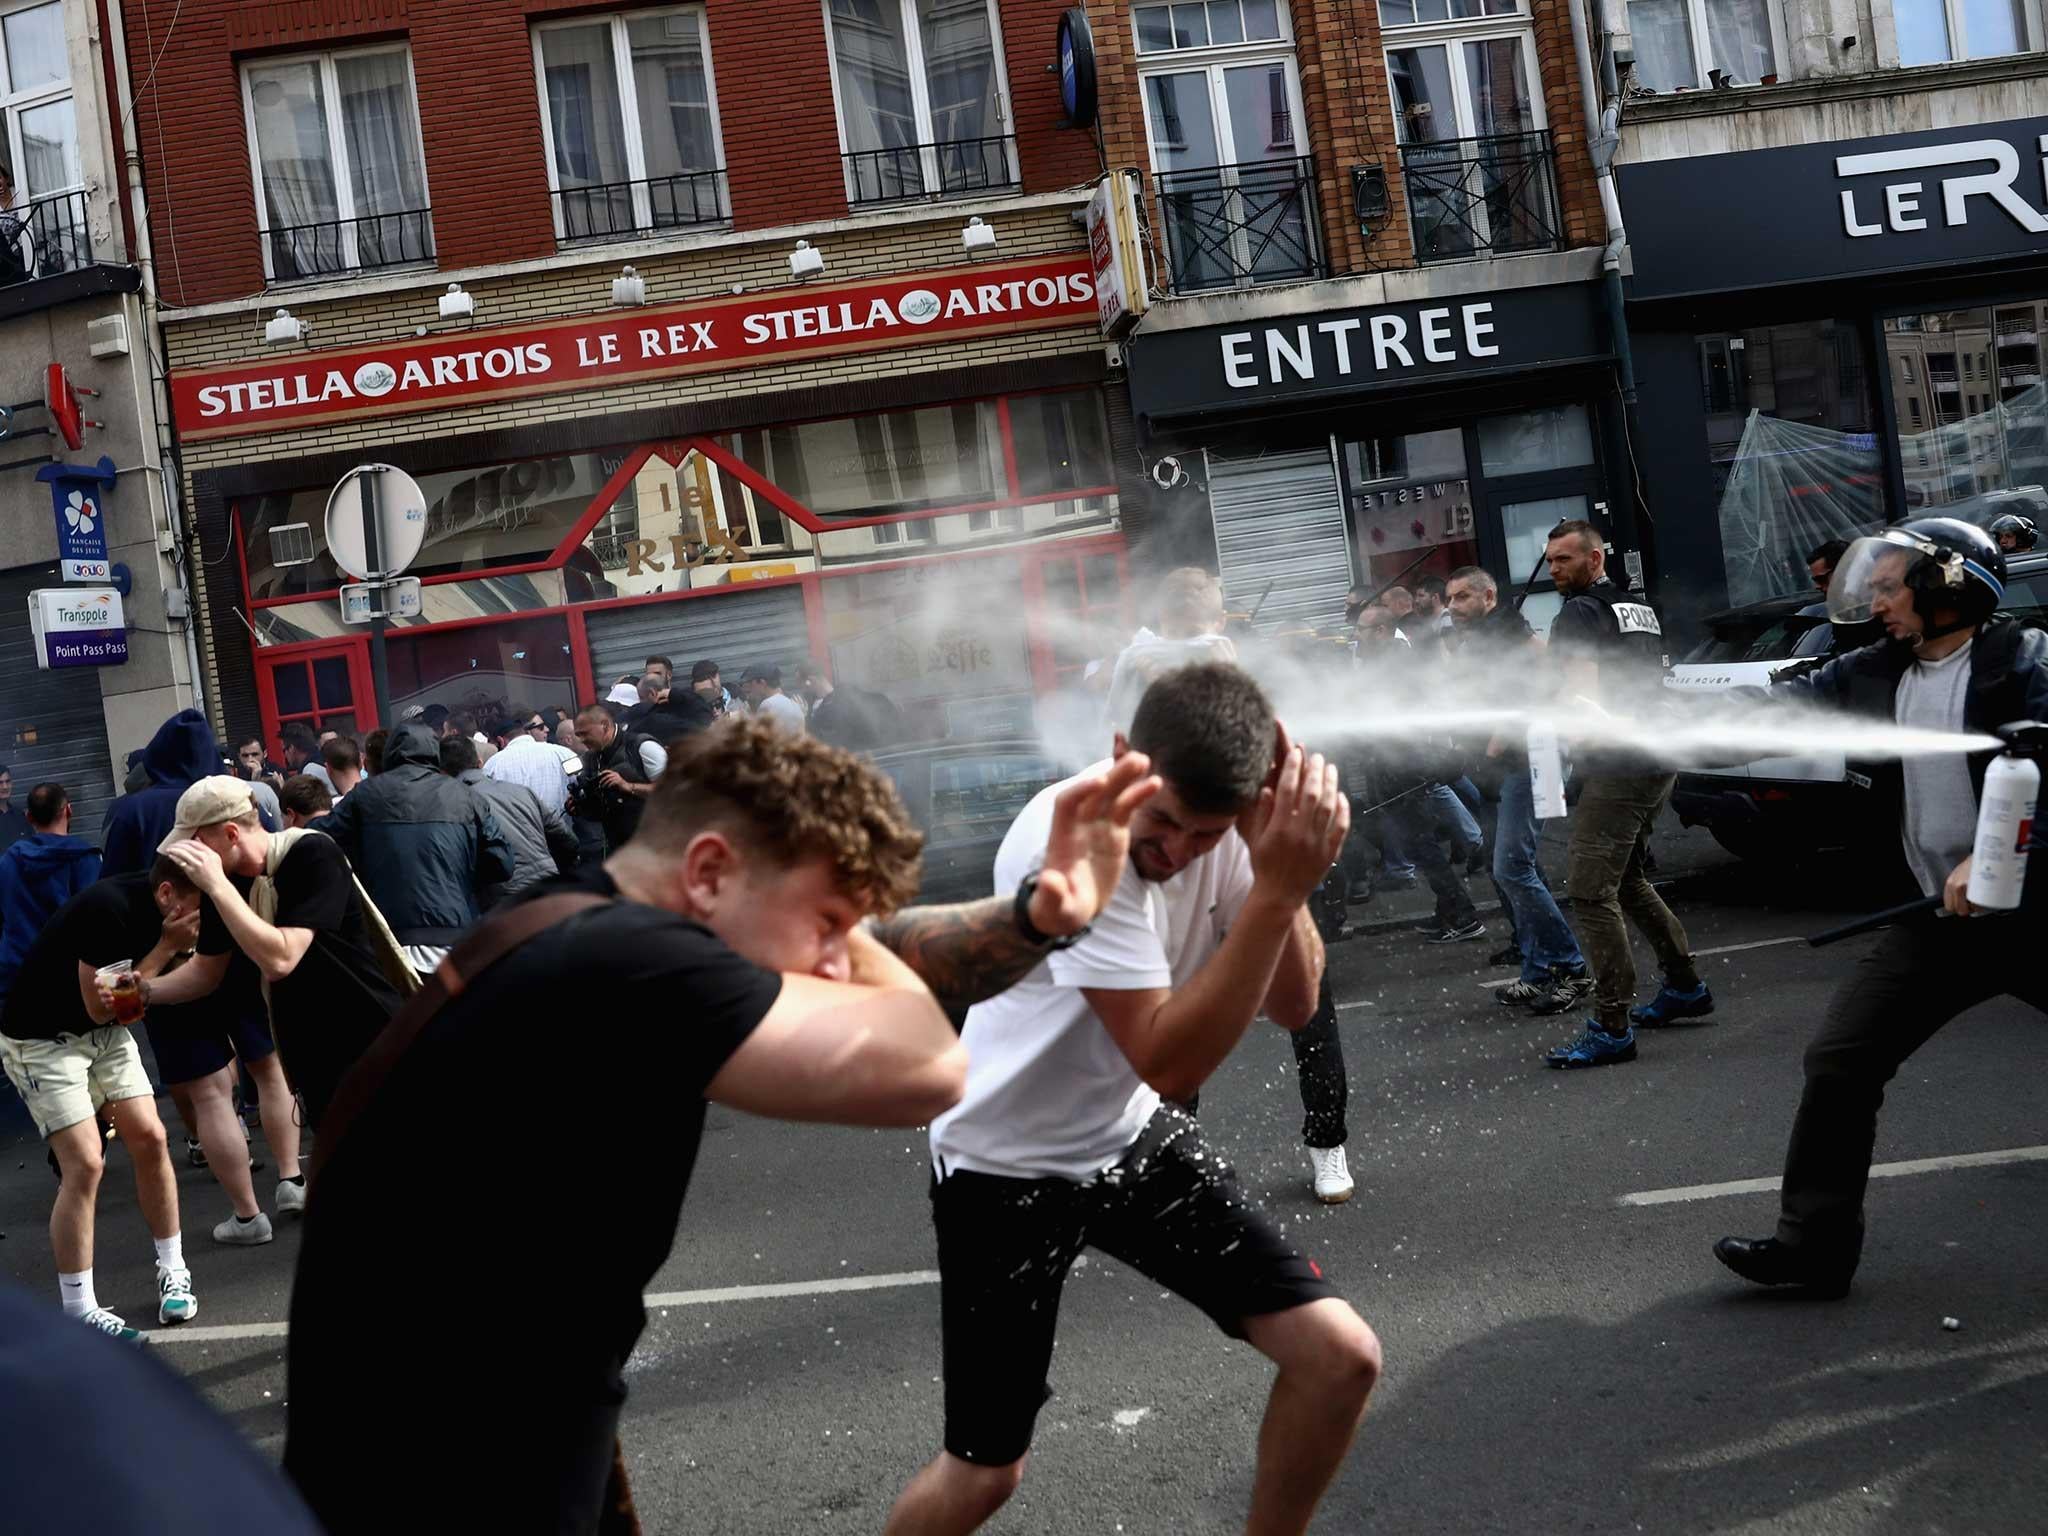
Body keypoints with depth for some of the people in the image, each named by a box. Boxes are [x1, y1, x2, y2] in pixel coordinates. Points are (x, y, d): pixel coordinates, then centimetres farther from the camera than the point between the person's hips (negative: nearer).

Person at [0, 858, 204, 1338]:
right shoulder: (109, 908, -31)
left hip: (105, 1032, 7)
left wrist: (139, 989, -21)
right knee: (85, 1162, -13)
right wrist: (167, 947, -27)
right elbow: (99, 1007, -21)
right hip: (41, 1039, -7)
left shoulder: (166, 911, -7)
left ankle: (173, 1274, 13)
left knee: (150, 1139, -1)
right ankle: (77, 1312, -3)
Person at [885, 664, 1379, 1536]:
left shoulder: (1223, 815, -13)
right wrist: (1278, 889, -39)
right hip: (1008, 1166, -5)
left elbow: (1292, 1006, -10)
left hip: (1133, 1138, 6)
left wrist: (1284, 870, -27)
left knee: (1341, 1357, -2)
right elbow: (1170, 1063, -34)